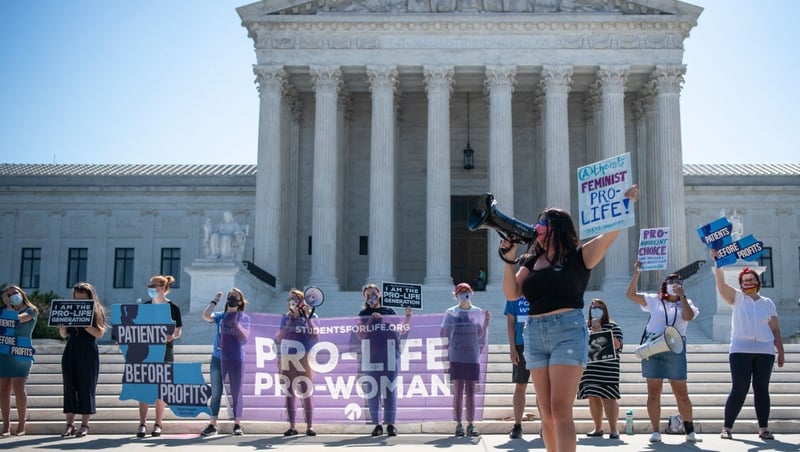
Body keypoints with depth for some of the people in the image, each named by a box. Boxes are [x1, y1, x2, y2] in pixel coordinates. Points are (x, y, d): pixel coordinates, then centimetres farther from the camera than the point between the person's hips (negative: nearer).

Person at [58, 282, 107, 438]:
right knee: (69, 387, 3)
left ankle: (85, 425, 2)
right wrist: (62, 324, -9)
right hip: (71, 352, 4)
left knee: (86, 388, -2)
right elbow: (64, 334, 12)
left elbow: (100, 333, -10)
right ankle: (70, 424, 8)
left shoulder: (97, 312, 0)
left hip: (88, 354, -4)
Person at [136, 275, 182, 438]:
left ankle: (158, 424, 9)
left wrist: (167, 338, -23)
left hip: (164, 352, -2)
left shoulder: (173, 308, -3)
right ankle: (142, 424, 3)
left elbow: (177, 332, -4)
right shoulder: (145, 306, 7)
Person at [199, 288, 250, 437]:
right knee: (216, 392, 4)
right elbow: (206, 316, -14)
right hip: (217, 358, 2)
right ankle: (212, 425, 8)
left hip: (236, 360, -1)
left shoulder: (244, 318, 3)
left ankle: (237, 425, 10)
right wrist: (215, 300, -7)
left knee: (236, 393, 4)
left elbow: (245, 337, -7)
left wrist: (236, 323, -17)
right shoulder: (220, 316, 6)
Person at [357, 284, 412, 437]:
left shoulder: (390, 311, 12)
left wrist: (408, 317, 2)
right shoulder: (364, 314, 8)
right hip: (372, 356, 0)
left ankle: (391, 424, 3)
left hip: (391, 355, 0)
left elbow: (402, 331, 15)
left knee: (391, 390, -1)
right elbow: (361, 335, -2)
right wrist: (371, 319, -11)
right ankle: (377, 424, 8)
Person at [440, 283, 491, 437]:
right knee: (458, 392, -1)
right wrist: (444, 353, -2)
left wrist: (486, 321, -4)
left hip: (472, 357, 1)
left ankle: (471, 425, 6)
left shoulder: (477, 312, 9)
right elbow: (444, 335, 5)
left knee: (470, 392, 3)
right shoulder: (451, 312, 5)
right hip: (455, 358, -1)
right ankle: (458, 425, 4)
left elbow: (480, 335, 9)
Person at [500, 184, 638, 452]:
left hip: (568, 332, -5)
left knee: (561, 410, -13)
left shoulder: (578, 257, 2)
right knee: (546, 412, 7)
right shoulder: (531, 261, 14)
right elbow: (512, 294, 8)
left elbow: (609, 234, -9)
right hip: (535, 334, 5)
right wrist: (509, 260, -1)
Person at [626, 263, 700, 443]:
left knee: (681, 393, 3)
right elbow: (631, 294, 3)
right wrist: (636, 273, -5)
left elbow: (688, 316, -12)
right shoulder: (654, 300, 9)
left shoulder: (686, 303, 10)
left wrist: (681, 296, -10)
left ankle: (690, 432, 12)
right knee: (653, 392, 2)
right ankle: (655, 432, 7)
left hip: (675, 351, 0)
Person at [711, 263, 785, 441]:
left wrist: (781, 352, 9)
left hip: (765, 352, 2)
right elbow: (721, 284, -9)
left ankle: (763, 428, 15)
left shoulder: (768, 303, 11)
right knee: (738, 391, -5)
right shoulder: (737, 298, 6)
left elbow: (775, 329, 12)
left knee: (762, 390, 7)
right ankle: (727, 427, 2)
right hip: (740, 351, -2)